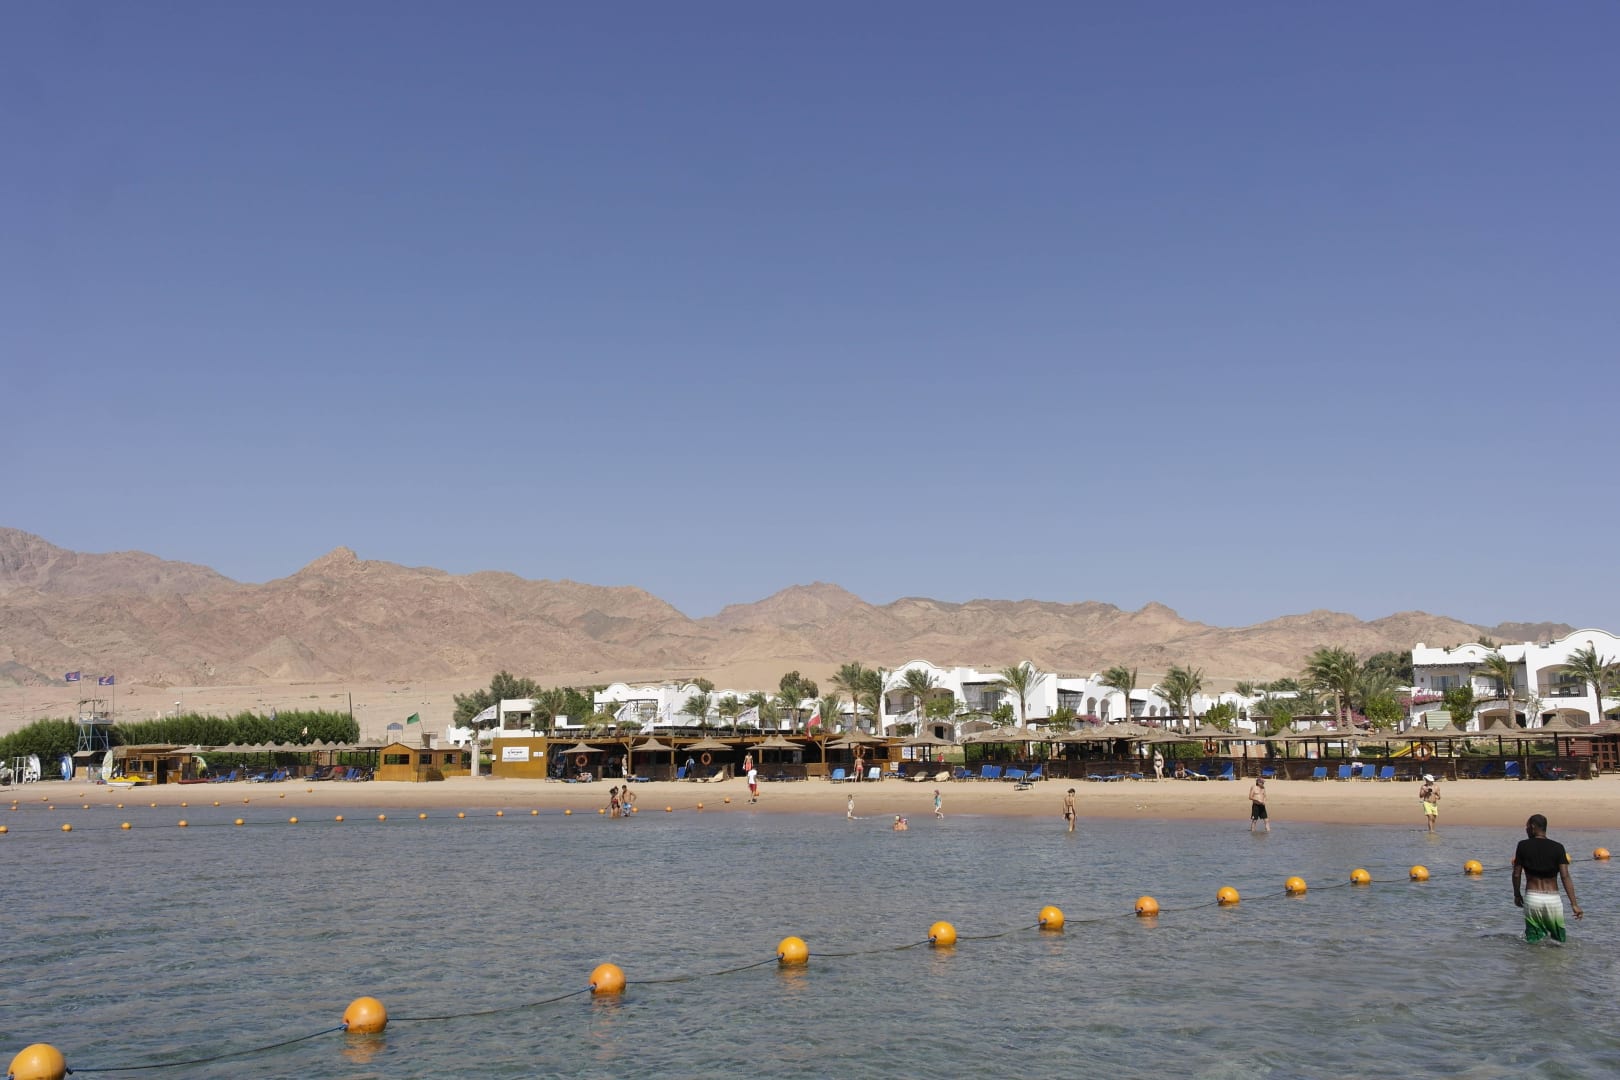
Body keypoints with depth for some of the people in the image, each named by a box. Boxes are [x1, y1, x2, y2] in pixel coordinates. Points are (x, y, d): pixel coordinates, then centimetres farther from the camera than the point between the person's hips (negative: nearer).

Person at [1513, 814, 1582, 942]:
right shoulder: (1557, 848, 0)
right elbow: (1565, 876, -7)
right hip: (1553, 898, 0)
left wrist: (1517, 895, 17)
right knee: (1559, 940, 12)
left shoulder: (1523, 846, 0)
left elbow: (1516, 874, 3)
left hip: (1532, 898, 0)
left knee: (1533, 941, 6)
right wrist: (1574, 904, -6)